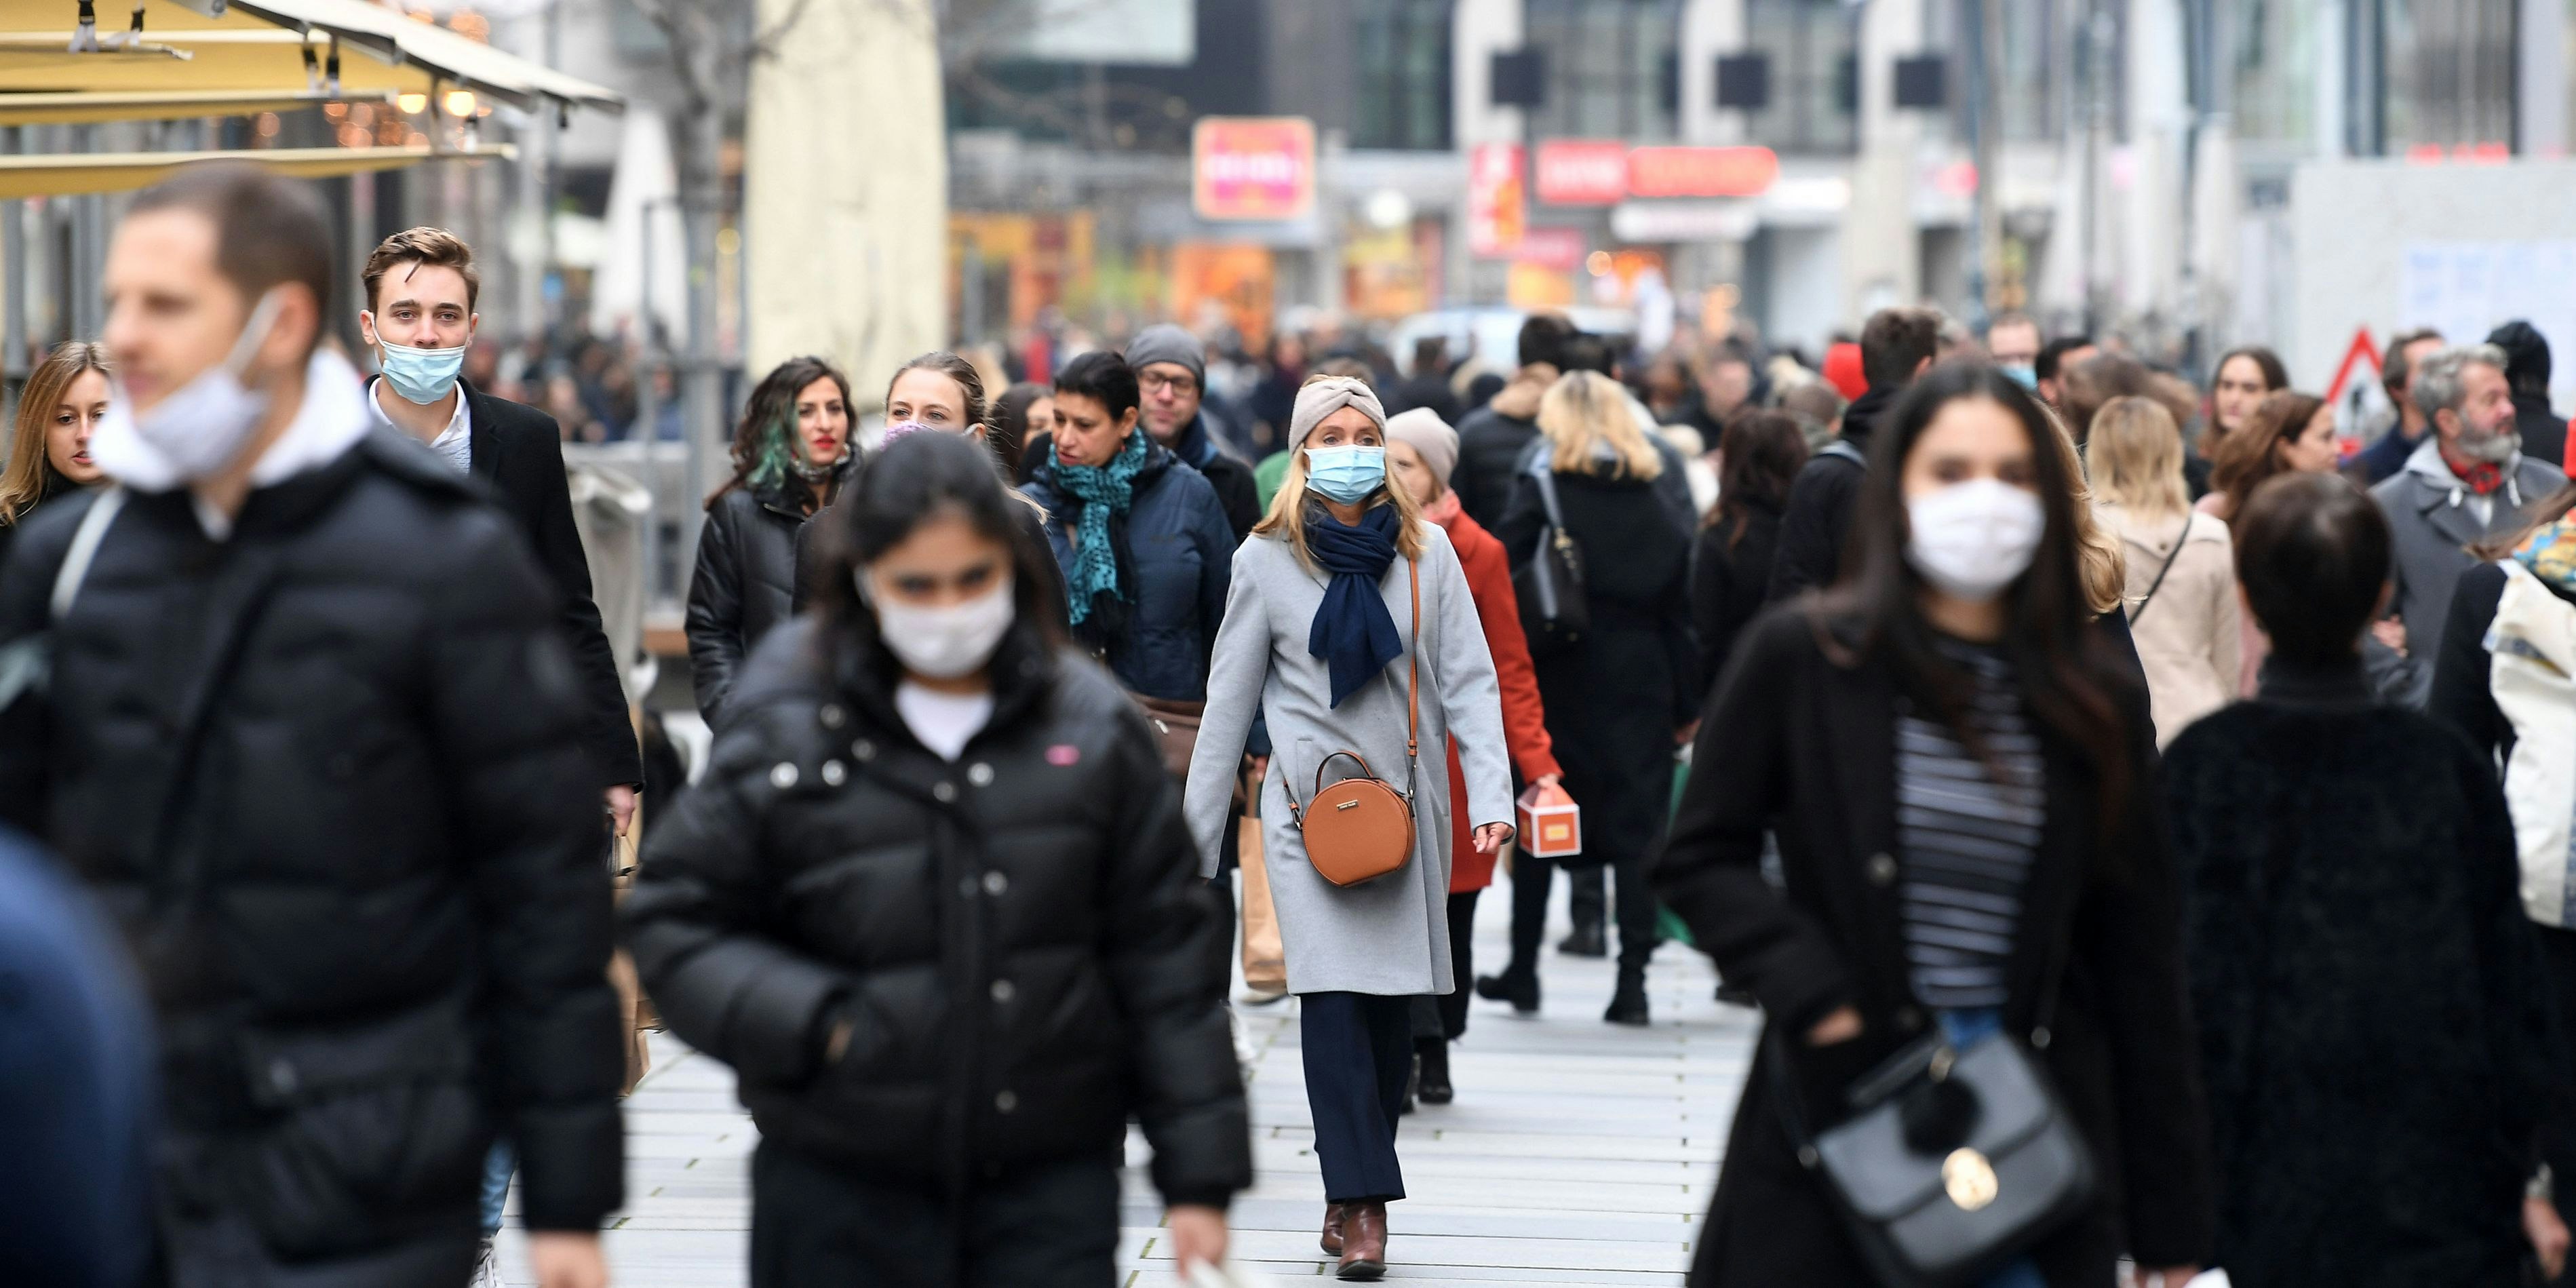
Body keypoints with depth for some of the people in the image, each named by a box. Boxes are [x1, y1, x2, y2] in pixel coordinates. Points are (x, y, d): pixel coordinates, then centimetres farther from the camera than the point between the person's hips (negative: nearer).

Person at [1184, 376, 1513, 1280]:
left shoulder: (1426, 553, 5)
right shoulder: (1267, 560, 3)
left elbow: (1469, 681, 5)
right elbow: (1228, 702, 8)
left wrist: (1491, 797, -7)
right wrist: (1195, 835, 7)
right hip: (1308, 803, -2)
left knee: (1391, 1008, 1)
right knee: (1334, 999, -14)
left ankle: (1353, 1190, 14)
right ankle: (1363, 1205, -15)